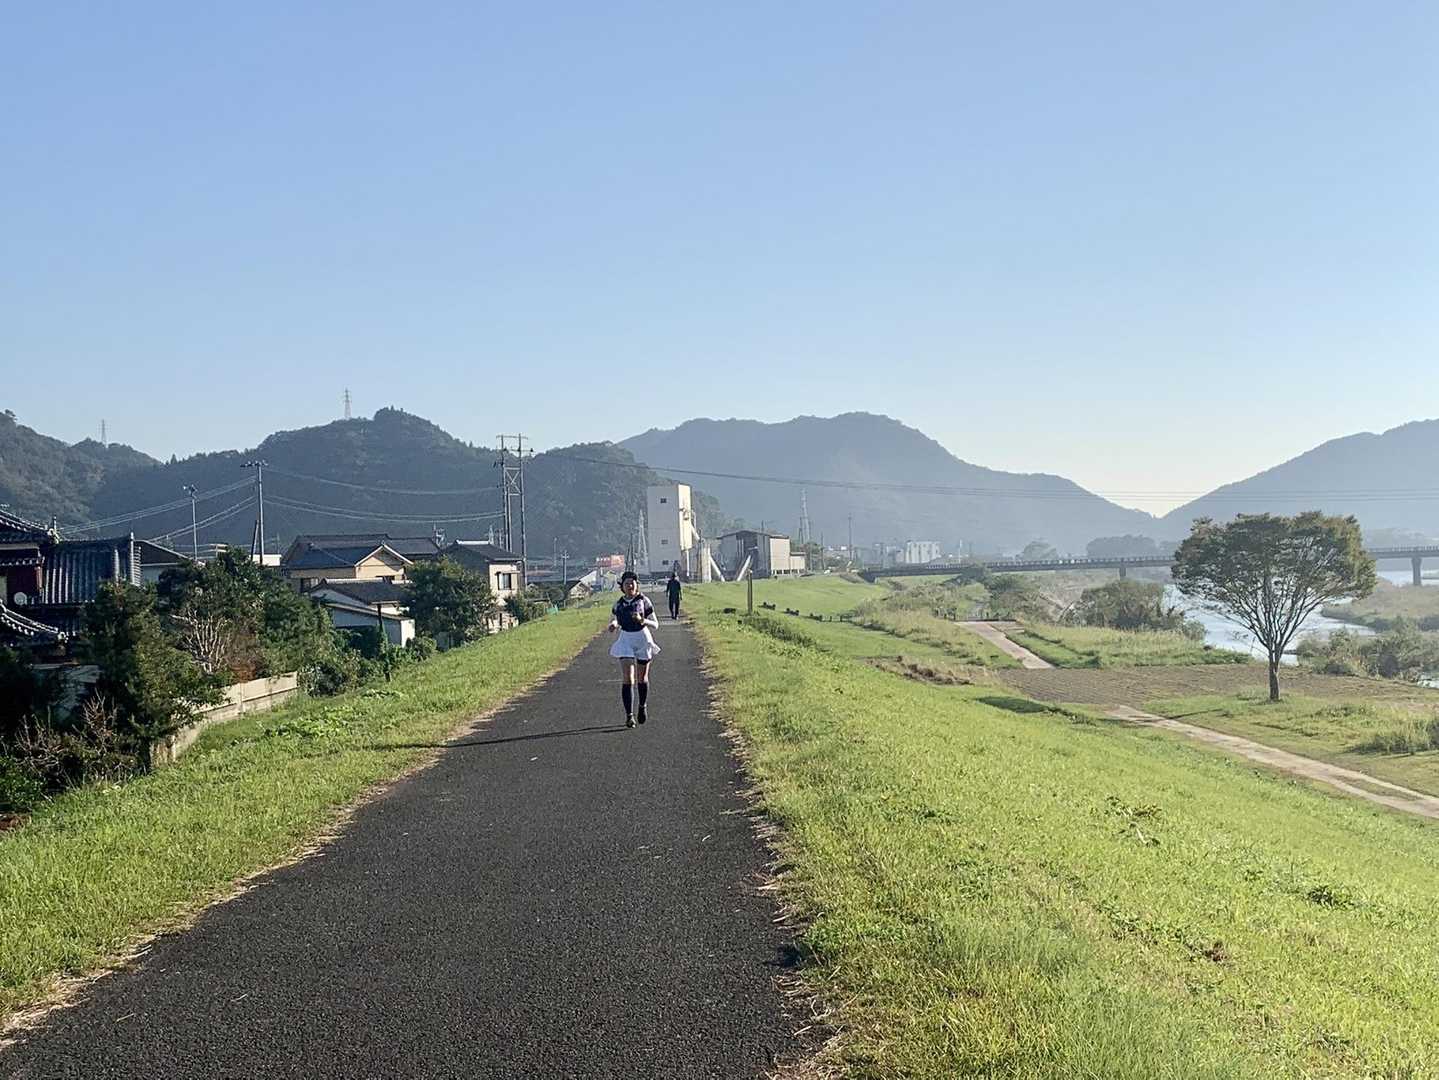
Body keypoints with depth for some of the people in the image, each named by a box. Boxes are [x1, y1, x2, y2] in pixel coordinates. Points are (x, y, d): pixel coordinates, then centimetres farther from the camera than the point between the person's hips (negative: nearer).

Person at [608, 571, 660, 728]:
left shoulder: (644, 600, -6)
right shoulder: (618, 604, 1)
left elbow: (655, 625, -5)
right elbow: (614, 623, 15)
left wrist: (642, 620, -24)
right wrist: (613, 625, -9)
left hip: (643, 639, -1)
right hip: (625, 640, 1)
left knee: (642, 678, 13)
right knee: (627, 679, -12)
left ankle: (642, 707, 38)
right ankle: (629, 716, -12)